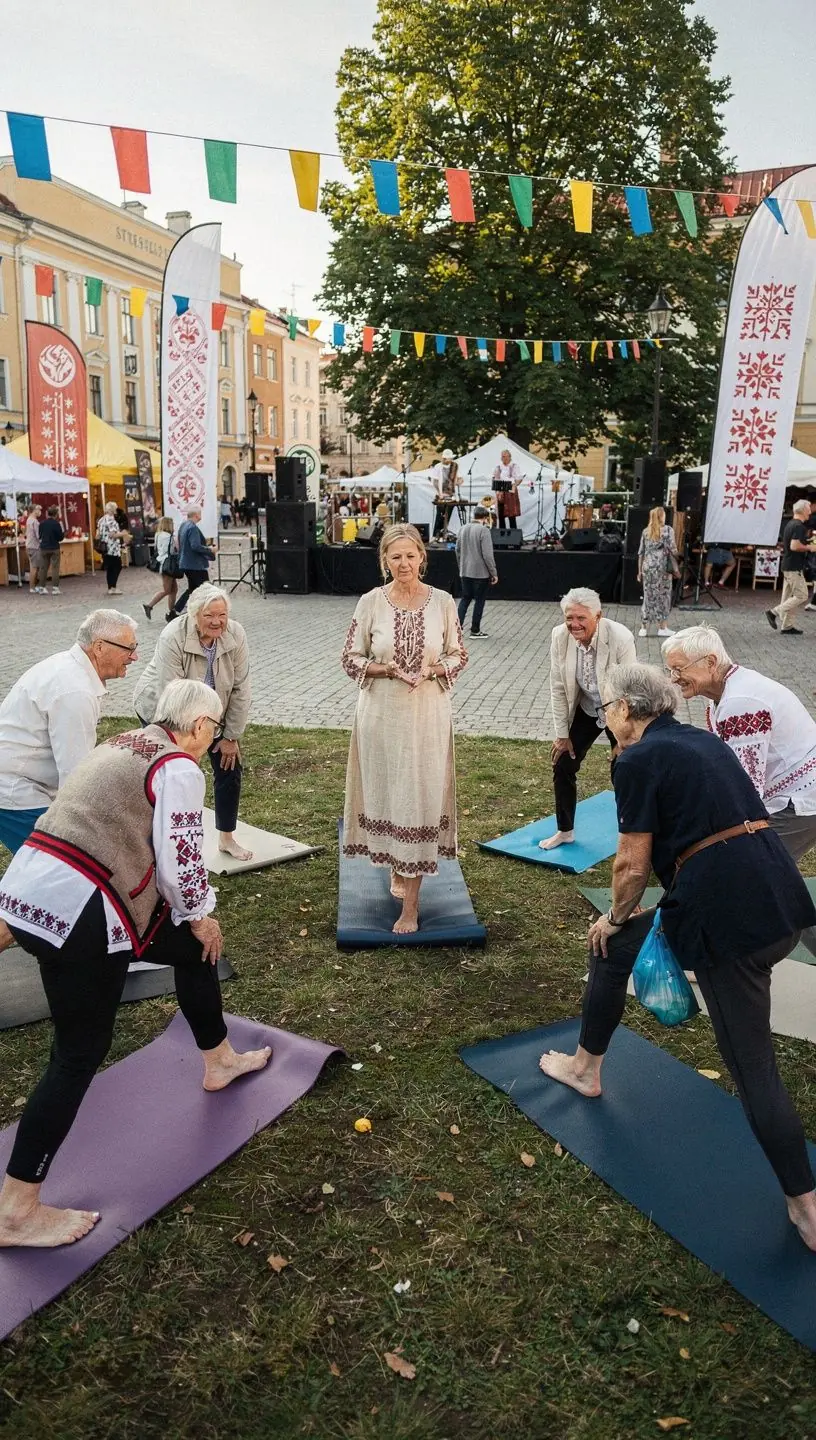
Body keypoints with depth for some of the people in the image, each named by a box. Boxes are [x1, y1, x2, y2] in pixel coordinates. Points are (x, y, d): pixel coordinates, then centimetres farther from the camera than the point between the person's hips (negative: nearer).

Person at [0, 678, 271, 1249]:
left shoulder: (127, 744, 15)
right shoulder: (179, 768, -10)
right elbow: (179, 861, -12)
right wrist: (199, 915, 8)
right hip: (76, 909, -10)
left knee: (193, 949, 23)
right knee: (80, 1055, 3)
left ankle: (219, 1061, 42)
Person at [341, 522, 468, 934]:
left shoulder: (442, 602, -2)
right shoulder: (370, 602, -4)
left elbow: (459, 656, 5)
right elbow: (350, 659, 0)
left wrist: (431, 670, -15)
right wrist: (388, 670, -16)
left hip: (428, 715, 0)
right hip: (382, 714, 1)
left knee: (420, 797, 0)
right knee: (386, 792, 11)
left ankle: (410, 904, 7)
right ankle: (397, 869, 38)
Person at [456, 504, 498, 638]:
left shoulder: (463, 529, 7)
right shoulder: (483, 530, -15)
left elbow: (458, 550, 15)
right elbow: (487, 554, -18)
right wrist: (494, 573, -11)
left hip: (465, 572, 6)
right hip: (481, 572, -6)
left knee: (465, 598, 15)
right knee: (479, 601, 5)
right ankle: (475, 631, 10)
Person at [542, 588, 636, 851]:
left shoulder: (620, 638, -30)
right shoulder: (560, 637, -18)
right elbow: (558, 687, -9)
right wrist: (562, 734, -5)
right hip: (584, 709, 4)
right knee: (562, 766, 6)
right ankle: (565, 831, 26)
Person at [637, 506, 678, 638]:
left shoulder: (646, 531, 8)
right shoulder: (667, 530, -4)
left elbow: (641, 553, 9)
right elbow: (672, 550, -7)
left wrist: (640, 571, 13)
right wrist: (675, 568, 6)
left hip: (647, 567, 4)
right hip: (662, 568, -4)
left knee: (649, 596, 9)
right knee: (663, 596, 6)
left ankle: (644, 627, 9)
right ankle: (662, 627, 11)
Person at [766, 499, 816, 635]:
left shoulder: (790, 524, 14)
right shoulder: (799, 526, -17)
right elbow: (794, 546, -27)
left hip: (787, 566, 10)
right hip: (794, 567, -10)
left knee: (788, 597, 11)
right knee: (801, 596, -6)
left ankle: (786, 626, 12)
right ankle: (775, 612, -7)